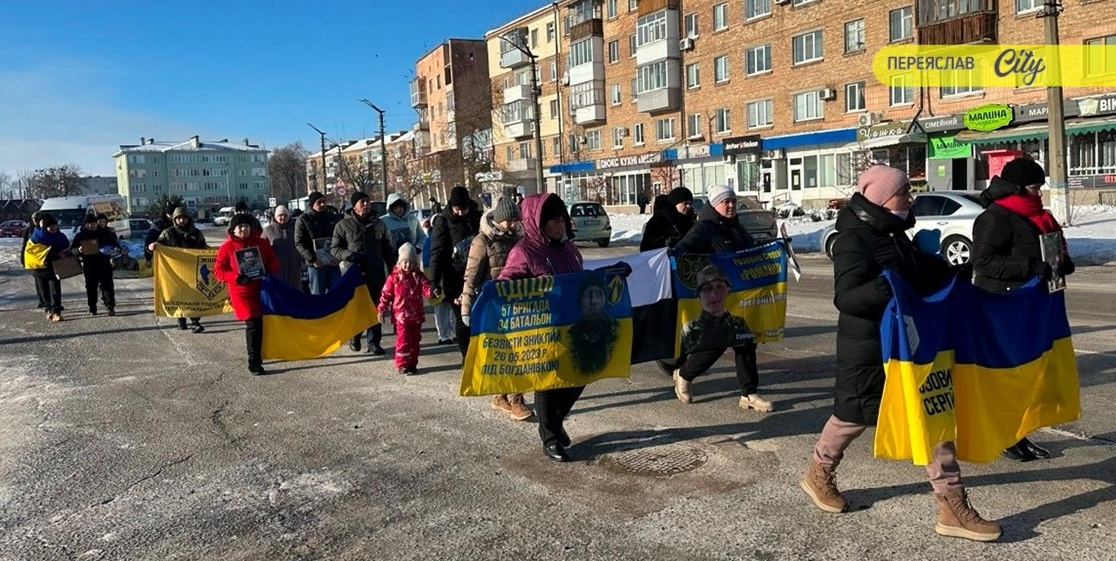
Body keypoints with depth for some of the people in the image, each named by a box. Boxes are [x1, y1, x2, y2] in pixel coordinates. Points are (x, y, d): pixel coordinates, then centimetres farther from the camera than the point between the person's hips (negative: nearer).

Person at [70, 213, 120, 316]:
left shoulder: (105, 233, 8)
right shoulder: (80, 235, 8)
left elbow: (115, 243, 11)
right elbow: (72, 249, 8)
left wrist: (117, 248, -13)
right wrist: (78, 250, -16)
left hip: (104, 263, -1)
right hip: (89, 265, 1)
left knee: (106, 284, -7)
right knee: (91, 286, 5)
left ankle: (110, 307, -10)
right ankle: (92, 308, 13)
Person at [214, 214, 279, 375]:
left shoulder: (261, 243, 7)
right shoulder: (227, 247, -2)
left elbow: (273, 261, 12)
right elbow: (218, 271, -4)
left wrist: (268, 271, -10)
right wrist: (237, 277, -19)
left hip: (261, 289, 4)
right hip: (242, 291, -4)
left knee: (259, 323, 13)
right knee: (252, 324, -12)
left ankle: (257, 356, 32)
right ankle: (254, 363, -6)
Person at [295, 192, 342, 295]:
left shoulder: (334, 218, 12)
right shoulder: (304, 220, 1)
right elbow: (299, 243, -4)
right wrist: (312, 259, -15)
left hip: (334, 264, 3)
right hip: (316, 265, -3)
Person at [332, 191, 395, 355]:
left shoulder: (379, 224, 9)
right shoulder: (344, 225, 0)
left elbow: (388, 250, 14)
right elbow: (334, 248, 2)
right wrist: (350, 255, -16)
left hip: (376, 275, 2)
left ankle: (374, 342, 11)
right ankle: (354, 337, 27)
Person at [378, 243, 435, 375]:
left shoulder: (419, 276, 4)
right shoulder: (394, 277, -4)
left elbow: (426, 287, -4)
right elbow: (386, 294, -1)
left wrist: (431, 291, -28)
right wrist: (382, 310, -2)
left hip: (416, 315, 4)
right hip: (401, 315, -4)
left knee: (415, 340, 10)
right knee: (403, 340, -5)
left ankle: (412, 364, 21)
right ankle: (402, 365, 4)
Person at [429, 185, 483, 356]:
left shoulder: (477, 217, 5)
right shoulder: (443, 221, -5)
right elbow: (437, 253, -10)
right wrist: (434, 281, -18)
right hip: (455, 279, -3)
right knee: (461, 318, 2)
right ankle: (466, 355, 12)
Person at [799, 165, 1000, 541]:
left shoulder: (893, 232, 8)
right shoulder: (854, 240, -19)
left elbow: (916, 276, 24)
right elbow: (845, 297, -30)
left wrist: (947, 272, 9)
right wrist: (884, 287, -47)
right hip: (867, 348, -8)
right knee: (853, 415, 9)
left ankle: (953, 506, 16)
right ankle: (818, 474, 35)